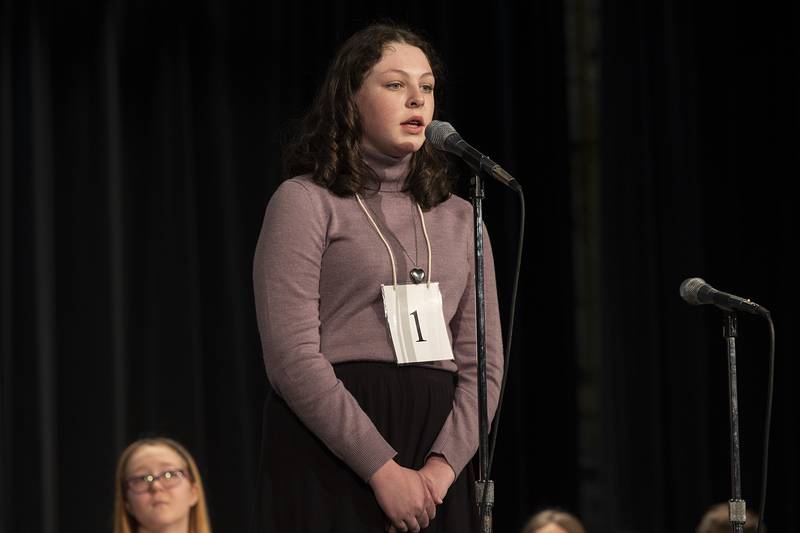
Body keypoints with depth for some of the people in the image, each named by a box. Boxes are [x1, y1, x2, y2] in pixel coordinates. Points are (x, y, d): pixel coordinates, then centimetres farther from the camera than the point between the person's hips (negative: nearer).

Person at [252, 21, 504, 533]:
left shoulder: (458, 217, 15)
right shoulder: (305, 202, 0)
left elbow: (483, 360, 7)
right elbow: (292, 357, -11)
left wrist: (442, 468, -10)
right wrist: (383, 469, -16)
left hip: (440, 453, 4)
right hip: (332, 448, -4)